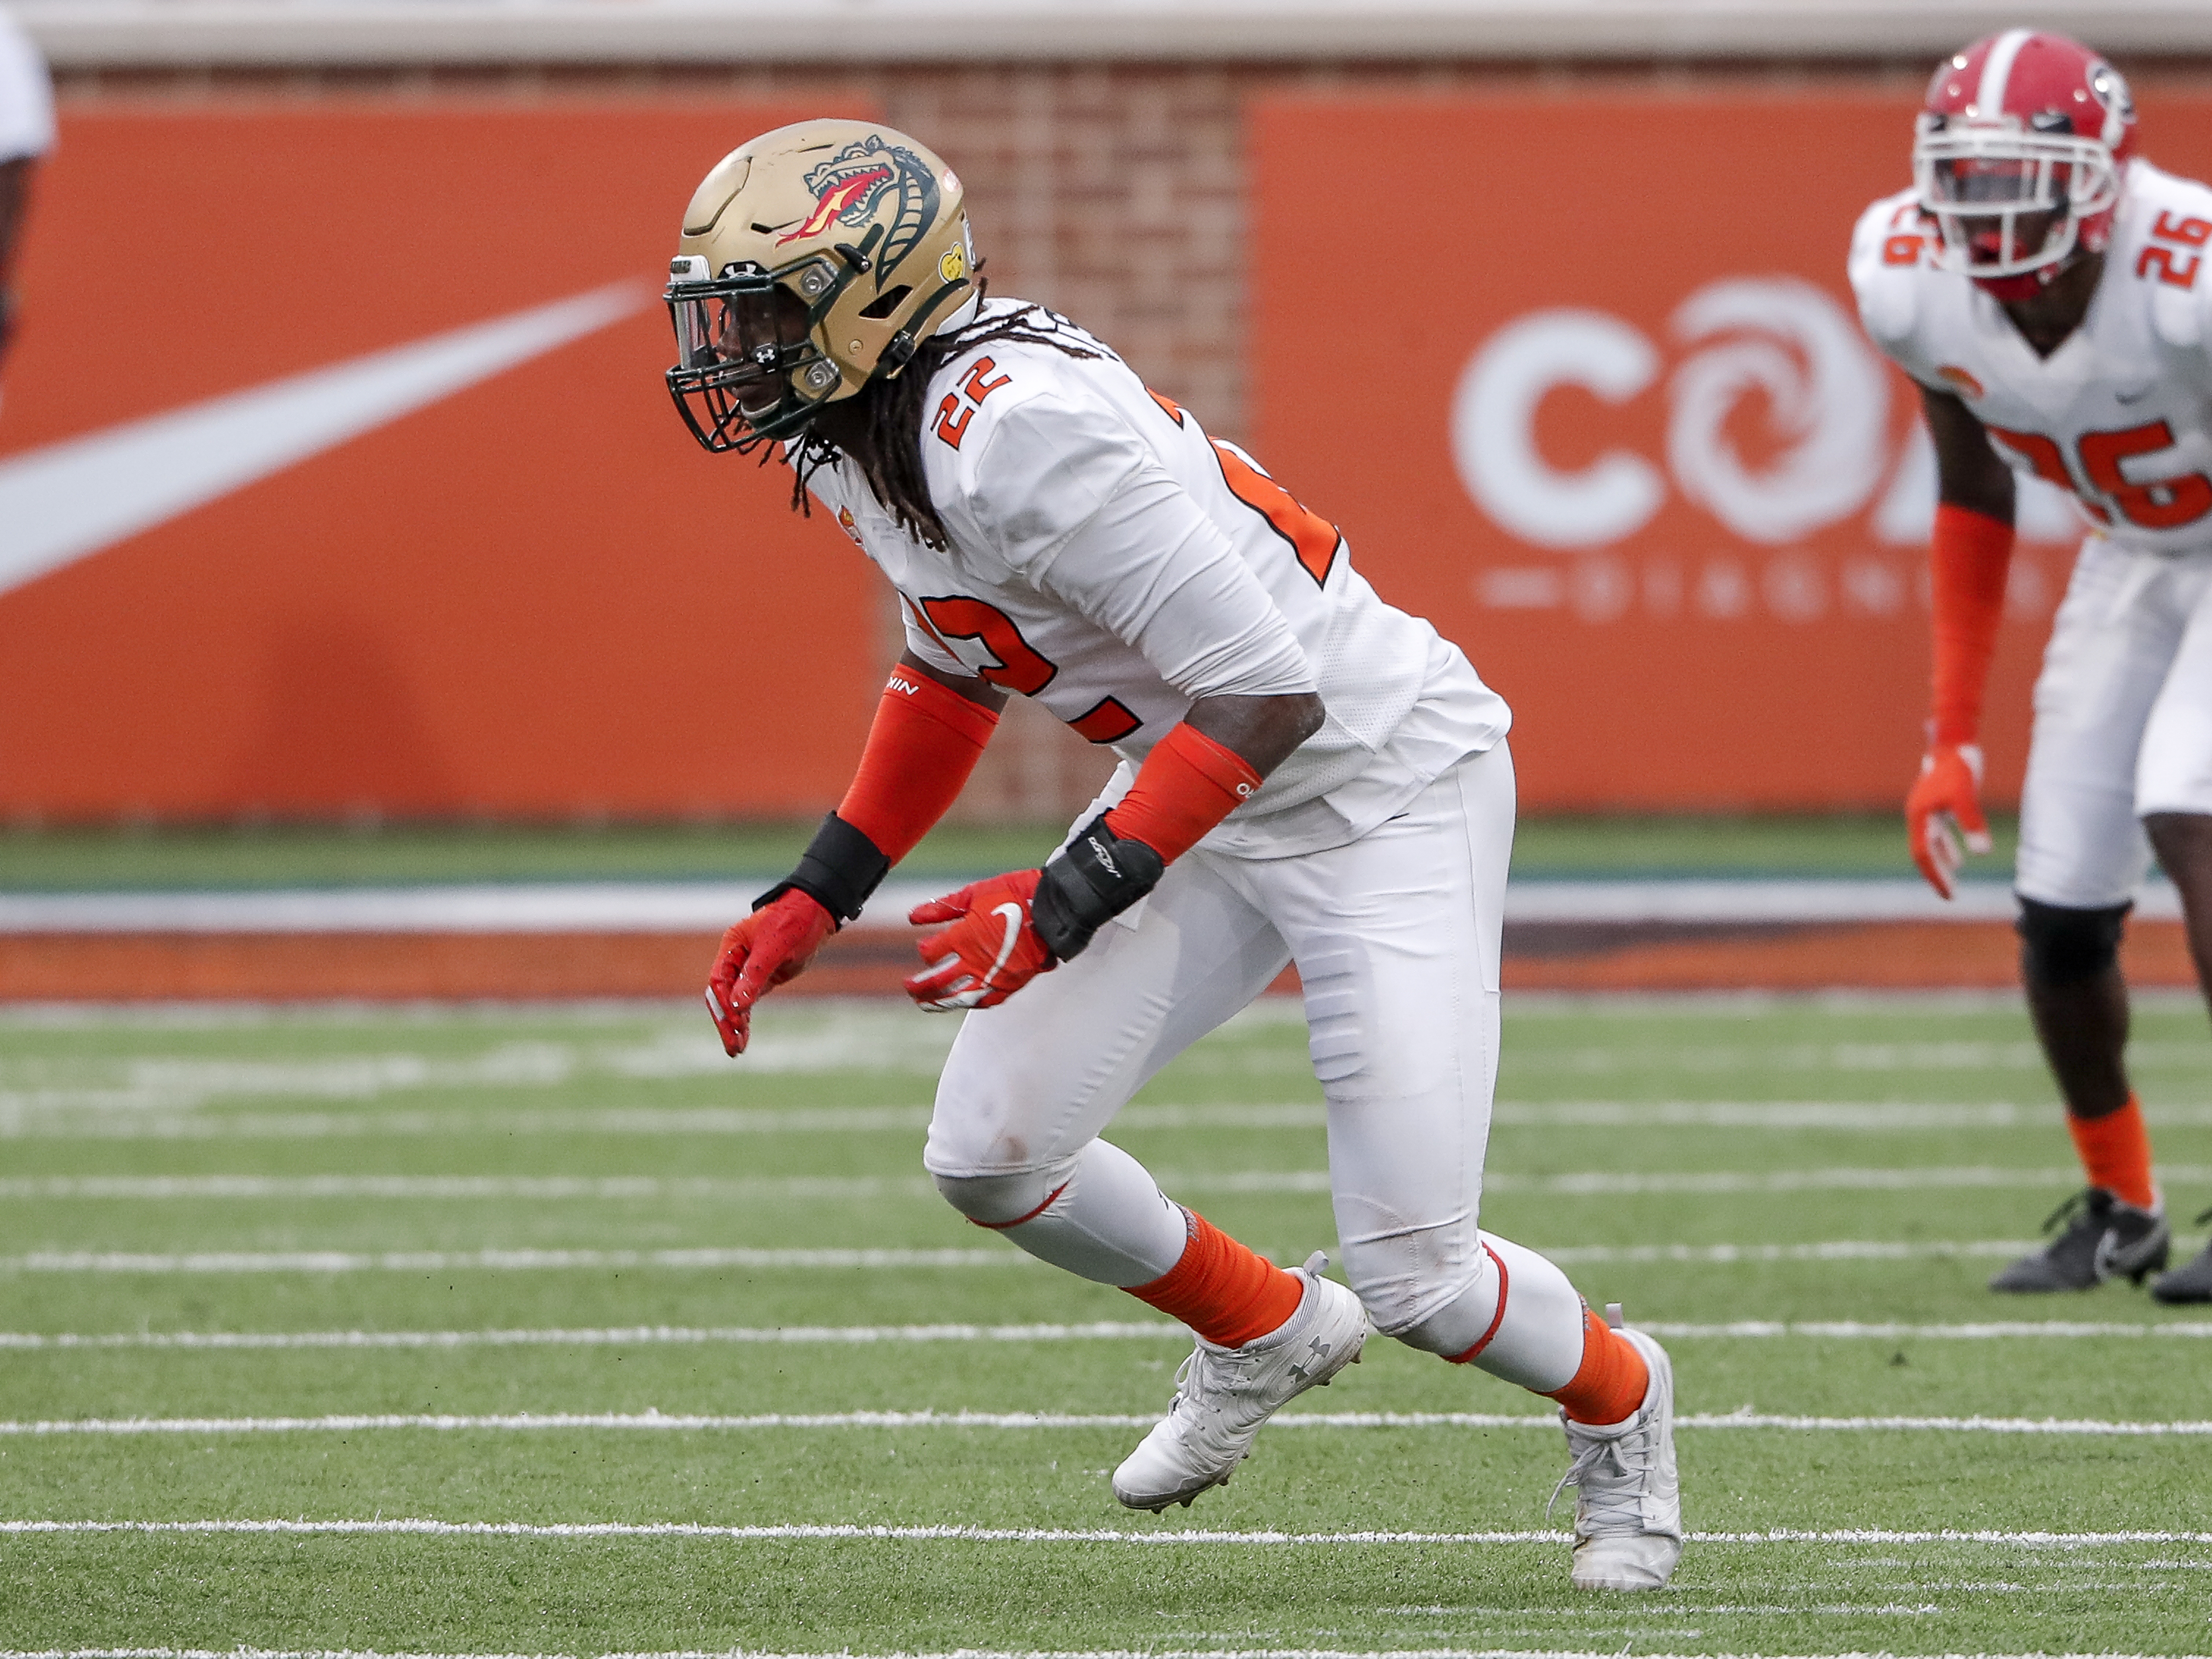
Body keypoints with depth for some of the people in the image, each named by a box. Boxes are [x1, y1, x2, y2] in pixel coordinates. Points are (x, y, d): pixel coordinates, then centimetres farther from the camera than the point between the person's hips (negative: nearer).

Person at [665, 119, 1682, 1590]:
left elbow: (1269, 696, -29)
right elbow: (954, 666, 17)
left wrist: (1066, 905, -29)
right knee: (992, 1153, -2)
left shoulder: (1023, 433, -31)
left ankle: (1616, 1398, 23)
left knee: (1414, 1274, -10)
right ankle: (1266, 1331, 25)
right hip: (1208, 797, 9)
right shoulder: (861, 435, -2)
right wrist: (815, 899, 11)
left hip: (1380, 779, -9)